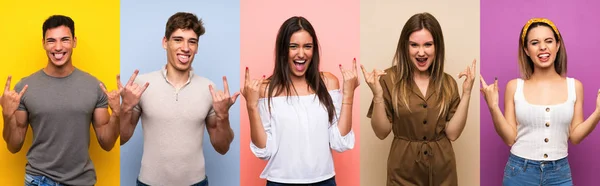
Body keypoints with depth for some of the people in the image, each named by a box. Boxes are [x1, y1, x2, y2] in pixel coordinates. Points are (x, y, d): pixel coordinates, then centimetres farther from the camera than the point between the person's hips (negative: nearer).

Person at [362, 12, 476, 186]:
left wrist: (466, 92, -12)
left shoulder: (448, 83, -1)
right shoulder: (390, 78, -10)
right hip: (403, 172, -2)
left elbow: (452, 133, -7)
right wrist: (378, 95, -22)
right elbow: (381, 132, -9)